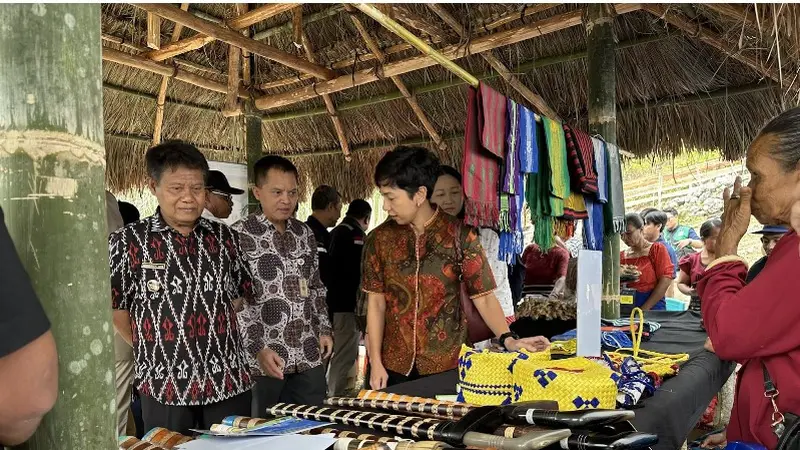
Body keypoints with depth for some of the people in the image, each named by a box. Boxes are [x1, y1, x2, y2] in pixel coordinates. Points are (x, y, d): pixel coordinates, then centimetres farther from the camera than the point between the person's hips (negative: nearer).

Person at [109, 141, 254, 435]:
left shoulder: (225, 237, 3)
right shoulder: (128, 242, -5)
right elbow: (116, 308, 1)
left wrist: (218, 337, 7)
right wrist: (156, 352, 4)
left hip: (229, 381, 3)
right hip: (165, 386, -2)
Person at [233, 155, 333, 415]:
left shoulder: (304, 233, 10)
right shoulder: (239, 235, -8)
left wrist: (324, 329, 12)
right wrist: (257, 349, -17)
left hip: (309, 356, 5)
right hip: (264, 359, -5)